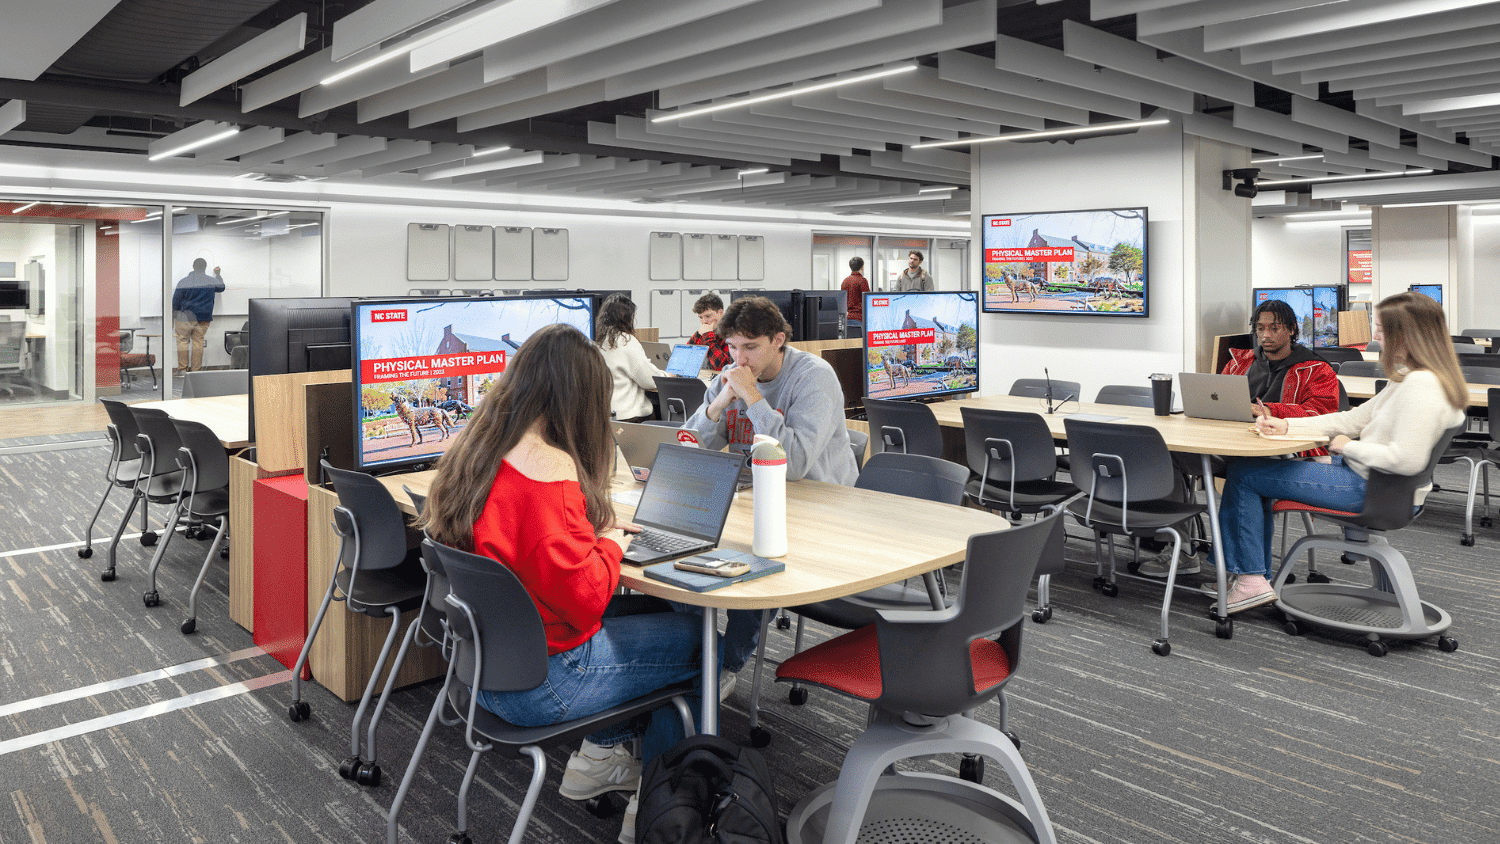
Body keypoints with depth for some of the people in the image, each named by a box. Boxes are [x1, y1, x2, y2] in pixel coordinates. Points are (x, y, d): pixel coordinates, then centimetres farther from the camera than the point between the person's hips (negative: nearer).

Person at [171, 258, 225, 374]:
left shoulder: (184, 282, -4)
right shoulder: (212, 281, 2)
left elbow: (175, 301, 0)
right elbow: (221, 287, 26)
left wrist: (172, 318, 9)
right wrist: (218, 274, 43)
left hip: (186, 317, -2)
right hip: (203, 318, 2)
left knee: (183, 341, 3)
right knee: (198, 342, 5)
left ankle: (182, 369, 1)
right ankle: (195, 370, 5)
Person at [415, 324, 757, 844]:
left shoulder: (474, 450, 1)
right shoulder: (549, 470, -27)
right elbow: (582, 598, -25)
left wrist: (593, 528, 7)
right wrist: (610, 544, -7)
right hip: (539, 683, -9)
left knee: (650, 609, 21)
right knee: (706, 635, 5)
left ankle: (601, 753, 27)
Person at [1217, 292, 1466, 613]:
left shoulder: (1421, 385, -23)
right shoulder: (1411, 379, 9)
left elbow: (1407, 460, -31)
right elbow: (1354, 419, 13)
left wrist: (1349, 446, -15)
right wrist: (1285, 425, 5)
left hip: (1371, 490, -11)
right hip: (1371, 480, 11)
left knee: (1243, 473, -6)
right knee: (1255, 474, 17)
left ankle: (1252, 580, 1)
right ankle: (1258, 576, 19)